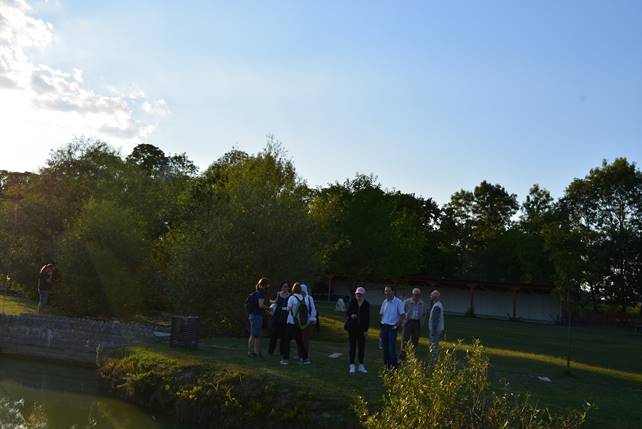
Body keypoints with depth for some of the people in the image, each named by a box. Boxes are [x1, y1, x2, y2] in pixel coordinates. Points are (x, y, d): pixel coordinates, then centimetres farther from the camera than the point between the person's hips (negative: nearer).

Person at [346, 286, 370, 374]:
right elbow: (348, 311, -3)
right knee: (353, 346, 2)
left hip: (361, 328, 1)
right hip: (352, 327, -1)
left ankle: (361, 366, 15)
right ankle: (352, 365, 7)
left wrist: (366, 330, -3)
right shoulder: (352, 302, 0)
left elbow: (367, 318, 1)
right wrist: (351, 315, -27)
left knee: (362, 347, 5)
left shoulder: (366, 304, 0)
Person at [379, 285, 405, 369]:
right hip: (384, 327, 6)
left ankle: (394, 365, -3)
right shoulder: (384, 302, 9)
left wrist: (396, 325, -11)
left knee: (392, 348, -10)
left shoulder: (398, 302, -9)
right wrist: (382, 323, 9)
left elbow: (403, 315, -10)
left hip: (392, 327, -6)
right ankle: (386, 365, 18)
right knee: (385, 347, 9)